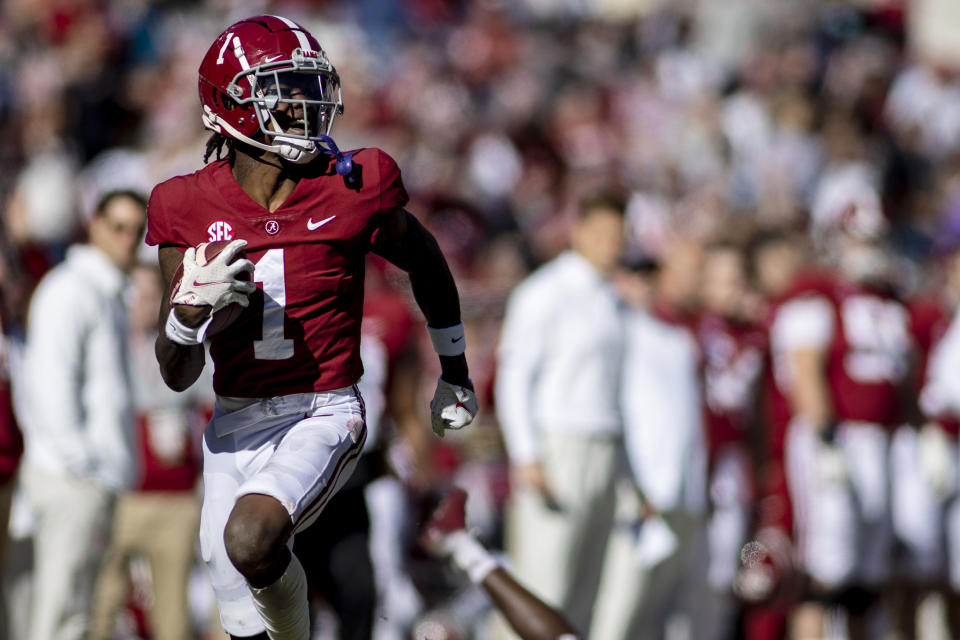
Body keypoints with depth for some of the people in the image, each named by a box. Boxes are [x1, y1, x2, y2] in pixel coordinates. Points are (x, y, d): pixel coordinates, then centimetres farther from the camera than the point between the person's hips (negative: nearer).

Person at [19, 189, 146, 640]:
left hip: (98, 476, 10)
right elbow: (50, 384, -18)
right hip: (72, 481, -10)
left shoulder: (108, 296, 20)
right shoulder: (71, 290, -11)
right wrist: (81, 464, -19)